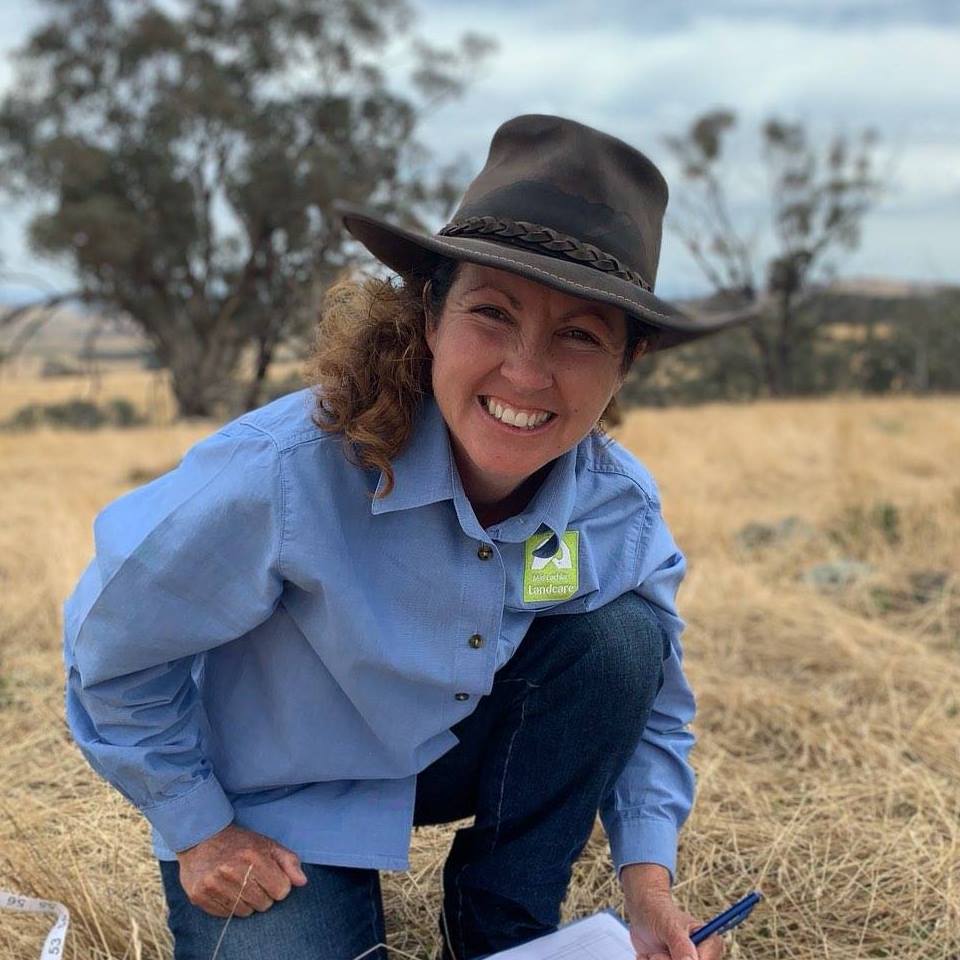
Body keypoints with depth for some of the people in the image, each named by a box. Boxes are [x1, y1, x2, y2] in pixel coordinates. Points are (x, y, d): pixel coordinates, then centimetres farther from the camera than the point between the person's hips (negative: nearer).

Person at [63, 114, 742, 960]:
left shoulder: (621, 505, -19)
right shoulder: (287, 475, -34)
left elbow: (652, 701, -1)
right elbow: (113, 647, -18)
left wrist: (647, 876, -15)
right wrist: (197, 830, -11)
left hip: (450, 757, 4)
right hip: (271, 811, -3)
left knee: (620, 637, -19)